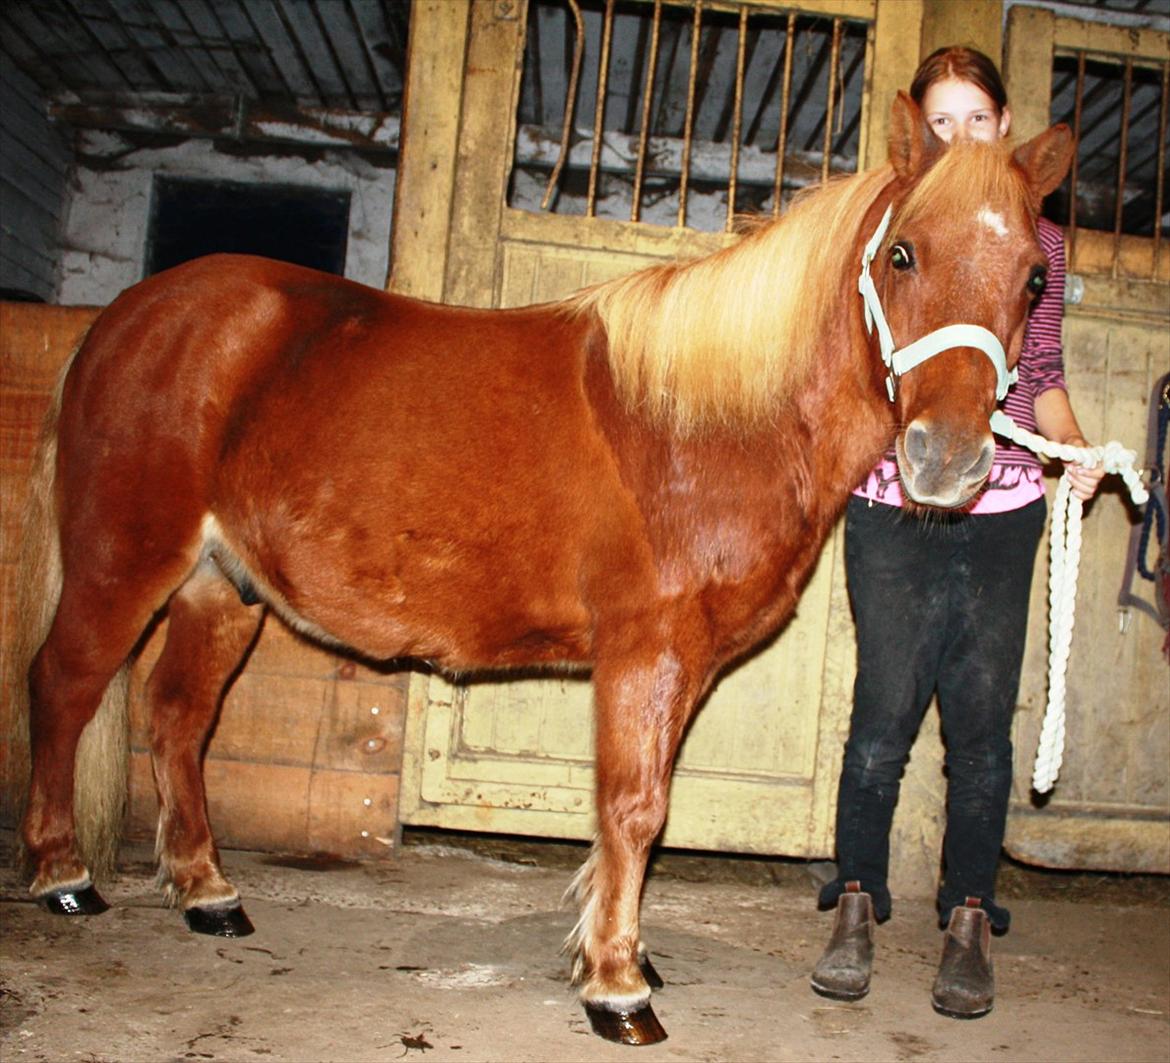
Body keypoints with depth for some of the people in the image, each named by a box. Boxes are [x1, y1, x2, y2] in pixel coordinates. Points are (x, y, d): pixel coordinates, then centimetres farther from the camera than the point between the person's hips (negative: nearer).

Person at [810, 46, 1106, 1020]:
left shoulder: (1038, 240, 12)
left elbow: (1045, 373, 16)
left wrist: (1075, 447, -2)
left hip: (1003, 508, 2)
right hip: (894, 501, -2)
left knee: (982, 720, 4)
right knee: (886, 712, -2)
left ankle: (970, 918, 17)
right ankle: (858, 904, 15)